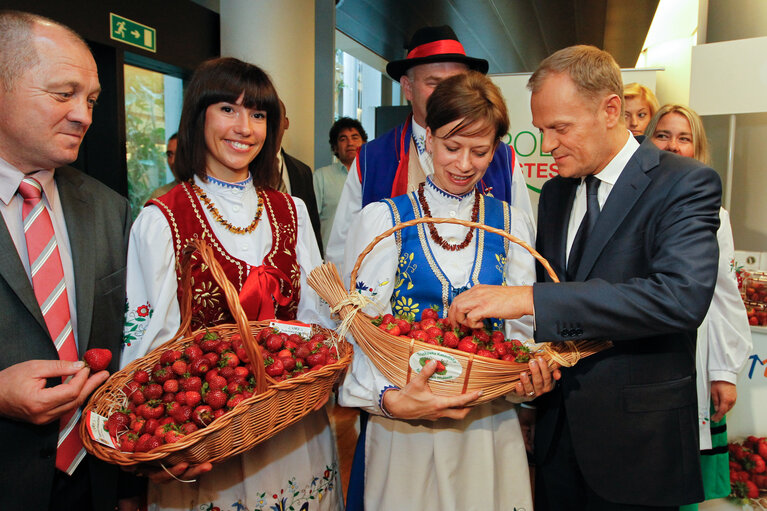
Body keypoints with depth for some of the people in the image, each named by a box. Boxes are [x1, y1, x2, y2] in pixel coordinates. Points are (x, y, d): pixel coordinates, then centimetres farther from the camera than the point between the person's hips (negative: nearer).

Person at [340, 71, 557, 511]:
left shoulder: (512, 223, 4)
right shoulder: (383, 219, -4)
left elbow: (520, 327, 3)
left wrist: (526, 377, -18)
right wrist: (391, 398, -27)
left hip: (489, 424, 3)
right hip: (402, 427, -2)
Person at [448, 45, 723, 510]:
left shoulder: (685, 183, -13)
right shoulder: (555, 193, 7)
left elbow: (683, 295, -29)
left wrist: (528, 298, -33)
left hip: (636, 436, -5)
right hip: (558, 424, 5)